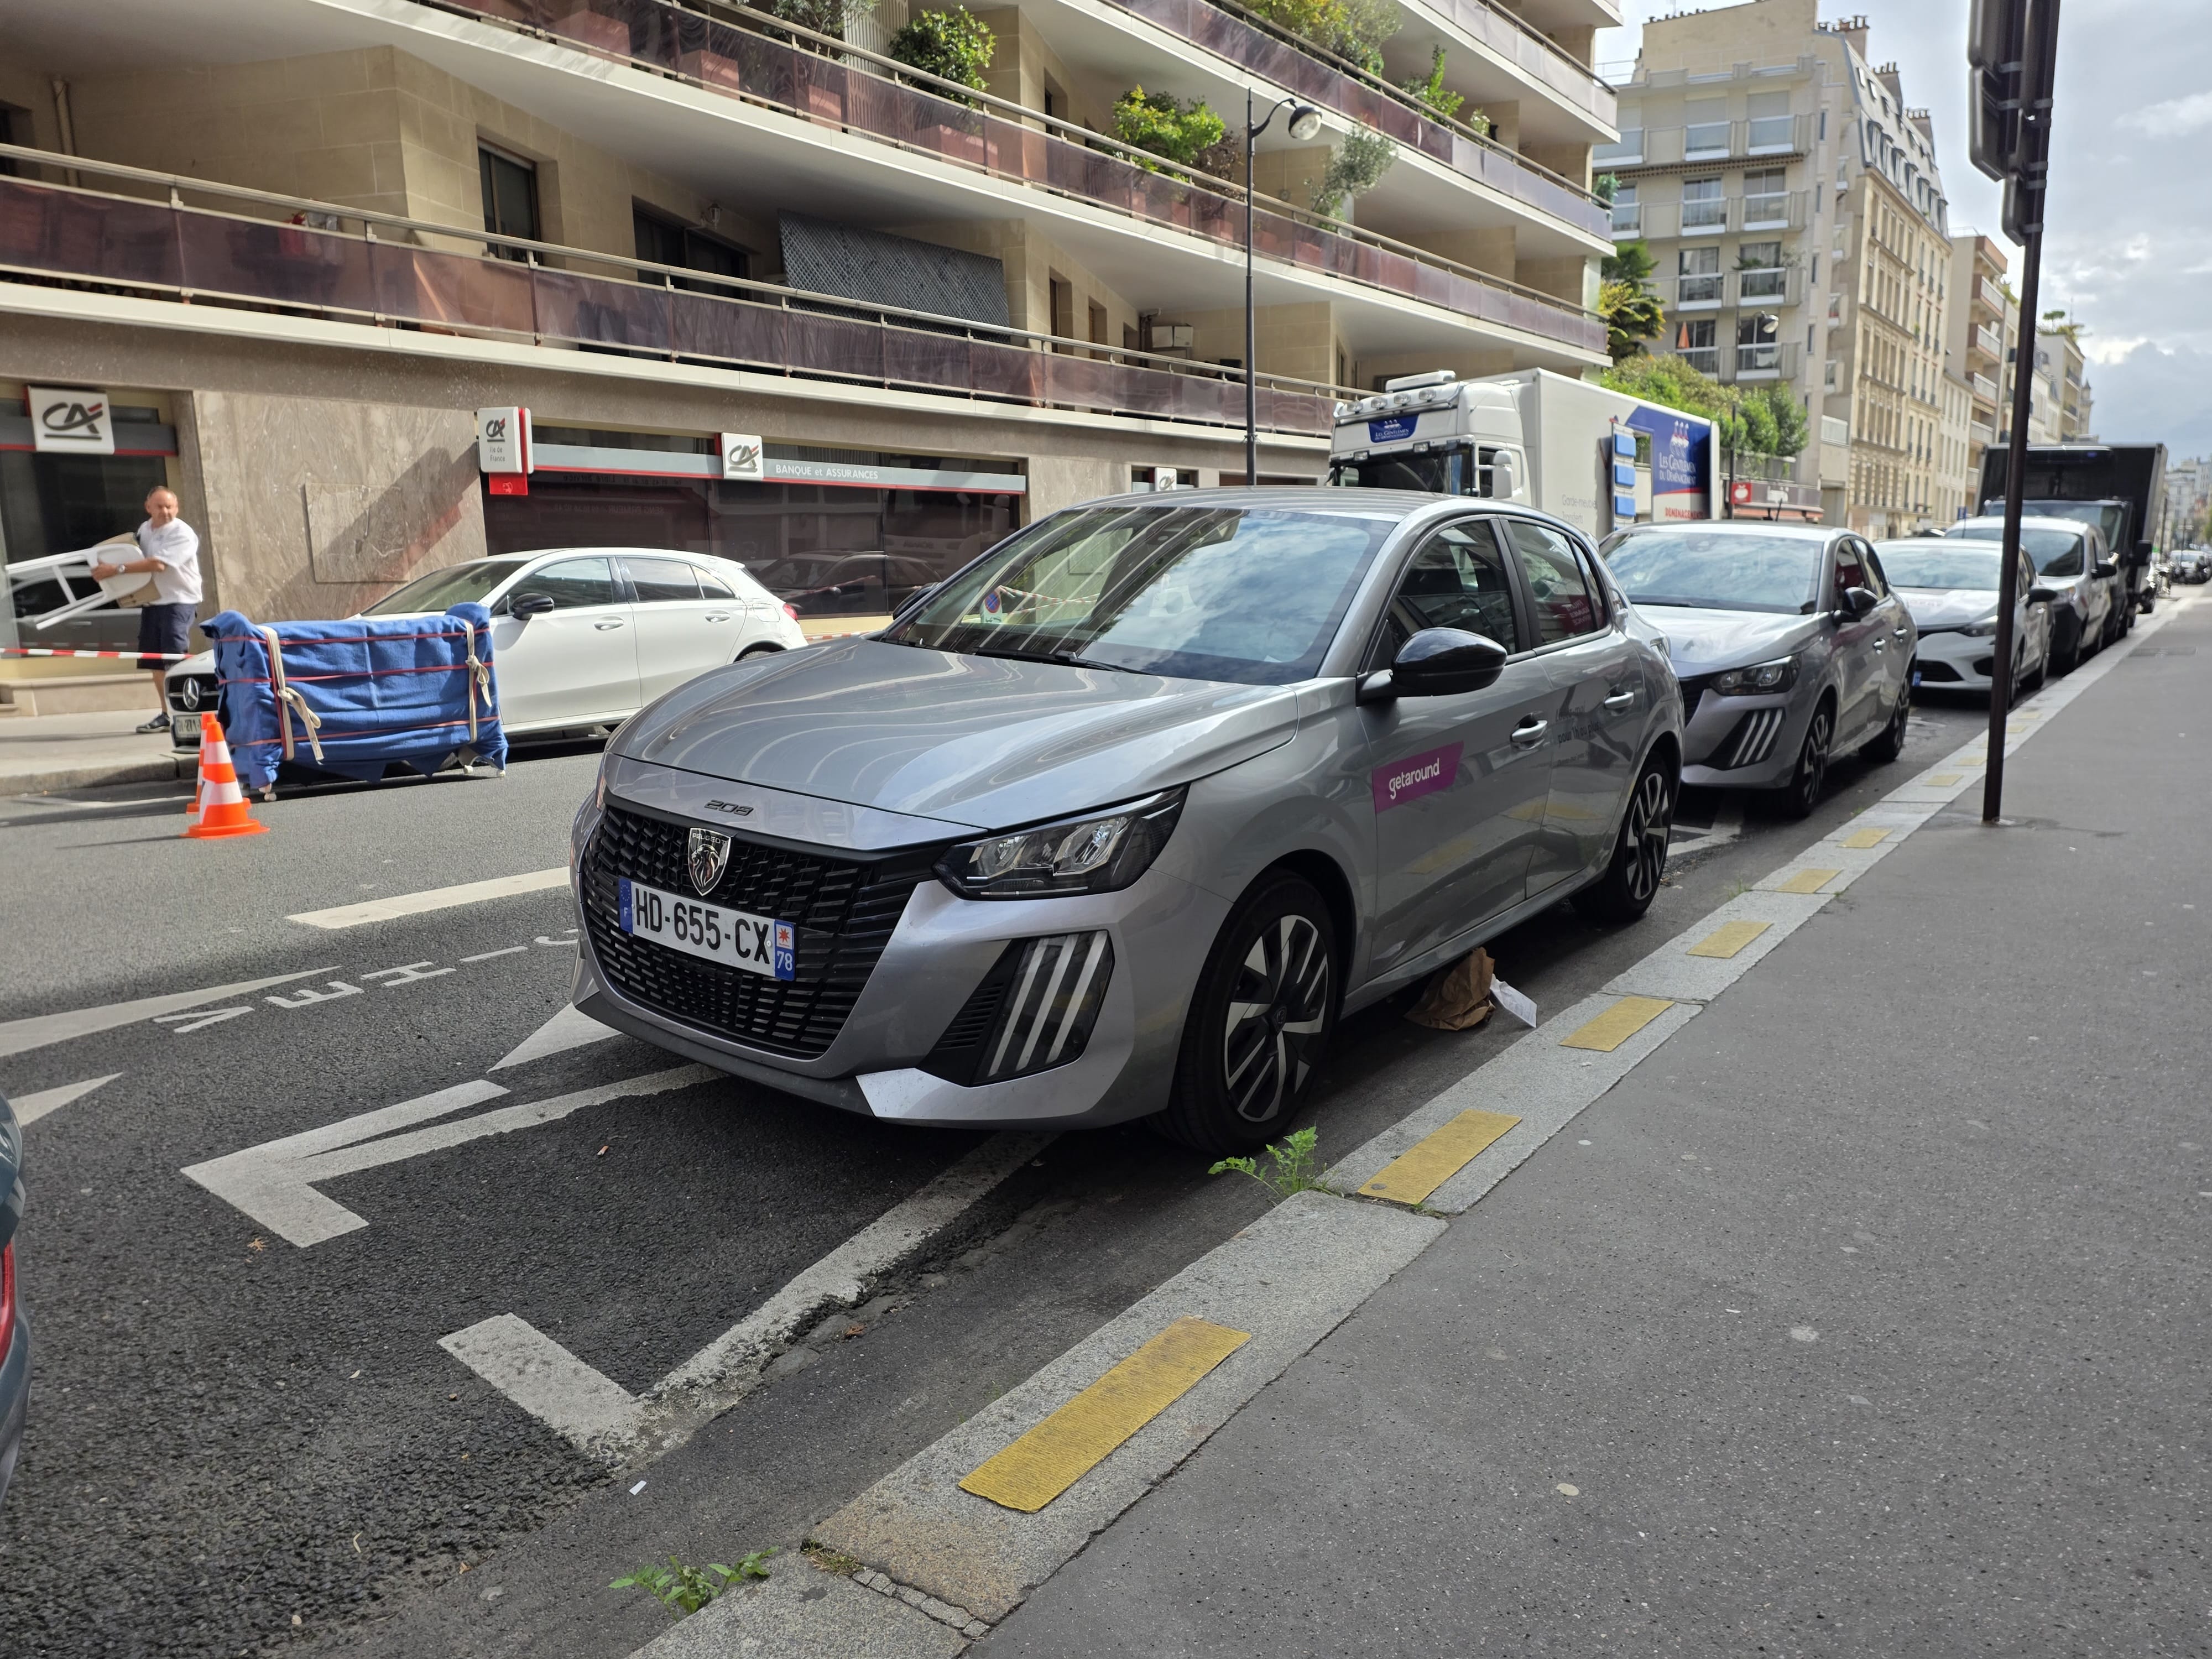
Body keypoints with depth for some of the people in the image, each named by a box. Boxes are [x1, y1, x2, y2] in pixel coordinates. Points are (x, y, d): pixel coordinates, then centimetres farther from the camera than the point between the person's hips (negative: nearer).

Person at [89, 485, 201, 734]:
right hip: (151, 600, 8)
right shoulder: (145, 529, 10)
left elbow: (158, 564, -24)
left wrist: (117, 569, -23)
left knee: (174, 659, -17)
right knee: (155, 660, 10)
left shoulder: (183, 534, -15)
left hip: (178, 601, -8)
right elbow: (137, 559, 23)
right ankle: (166, 714, 19)